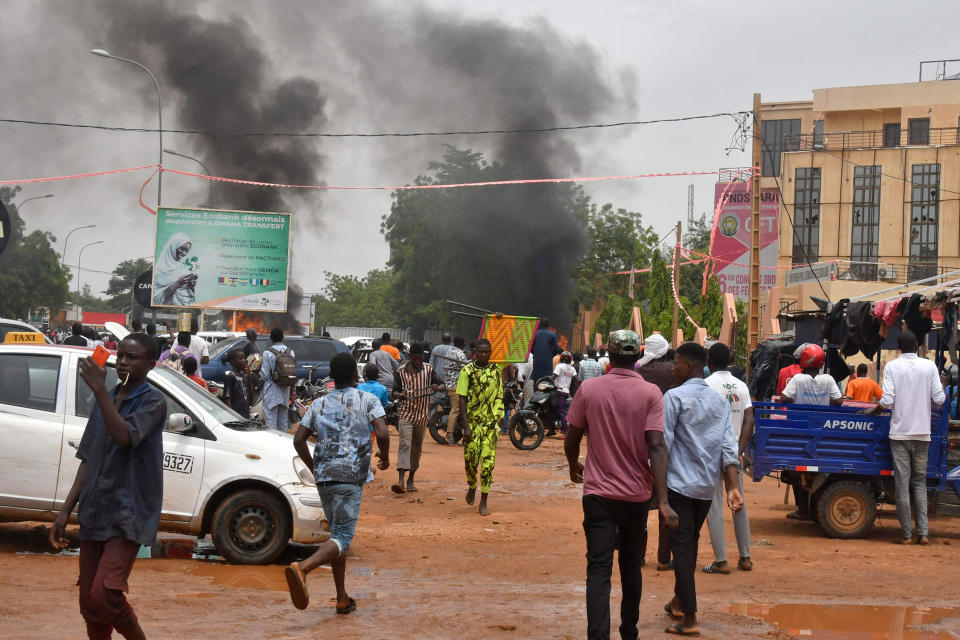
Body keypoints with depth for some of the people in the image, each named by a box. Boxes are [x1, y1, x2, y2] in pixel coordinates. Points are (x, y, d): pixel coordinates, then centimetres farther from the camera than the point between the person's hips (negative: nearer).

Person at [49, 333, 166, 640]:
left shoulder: (153, 402, -6)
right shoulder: (105, 401, 14)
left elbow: (125, 436, -24)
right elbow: (87, 460, 16)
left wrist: (99, 389, -25)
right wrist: (66, 511, 10)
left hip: (127, 515, -7)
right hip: (94, 514, 7)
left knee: (104, 594, -19)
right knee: (89, 603, 7)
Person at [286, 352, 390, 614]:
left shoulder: (318, 404, 13)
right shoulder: (368, 400, 1)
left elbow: (299, 439, 7)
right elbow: (382, 433, -12)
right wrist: (385, 457, 6)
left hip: (323, 476, 5)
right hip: (350, 476, -5)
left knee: (337, 533, 16)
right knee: (342, 537, -9)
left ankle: (343, 598, 16)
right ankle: (302, 568, -35)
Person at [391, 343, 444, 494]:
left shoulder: (428, 370, 2)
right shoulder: (401, 371, -2)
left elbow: (443, 386, 4)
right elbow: (394, 392, 1)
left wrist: (437, 387, -20)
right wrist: (400, 395, -22)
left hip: (422, 415, 3)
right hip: (405, 413, -3)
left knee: (417, 448, 10)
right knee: (405, 444, -17)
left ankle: (411, 480, 24)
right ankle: (400, 481, -26)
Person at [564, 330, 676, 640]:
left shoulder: (588, 389, -5)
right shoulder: (650, 393, -8)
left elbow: (571, 439, 2)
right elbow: (656, 446, -16)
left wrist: (574, 465, 24)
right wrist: (663, 501, -18)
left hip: (598, 492, -1)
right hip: (636, 493, 1)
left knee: (599, 568, -4)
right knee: (631, 565, 19)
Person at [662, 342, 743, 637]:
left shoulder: (674, 397, -9)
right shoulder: (720, 401, 8)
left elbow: (663, 444, -13)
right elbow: (728, 447, 2)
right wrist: (732, 488, -1)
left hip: (680, 483, -6)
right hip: (708, 485, 6)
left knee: (682, 546, -4)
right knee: (691, 543, 20)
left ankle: (689, 618, -7)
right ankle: (679, 601, 34)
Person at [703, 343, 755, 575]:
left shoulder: (707, 384, -8)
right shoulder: (741, 386, 8)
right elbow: (749, 420, -1)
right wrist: (739, 452, -4)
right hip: (734, 451, 5)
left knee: (714, 507, -1)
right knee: (739, 505, 14)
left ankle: (721, 560, -2)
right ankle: (745, 558, 18)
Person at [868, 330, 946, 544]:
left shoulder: (892, 366, -4)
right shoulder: (929, 366, 1)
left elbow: (887, 401, -12)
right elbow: (939, 400, -1)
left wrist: (873, 411, 8)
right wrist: (943, 383, 18)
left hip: (900, 432, -2)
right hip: (922, 433, 2)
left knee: (902, 483, 2)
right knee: (920, 482, 11)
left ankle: (907, 534, 2)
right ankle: (923, 532, 2)